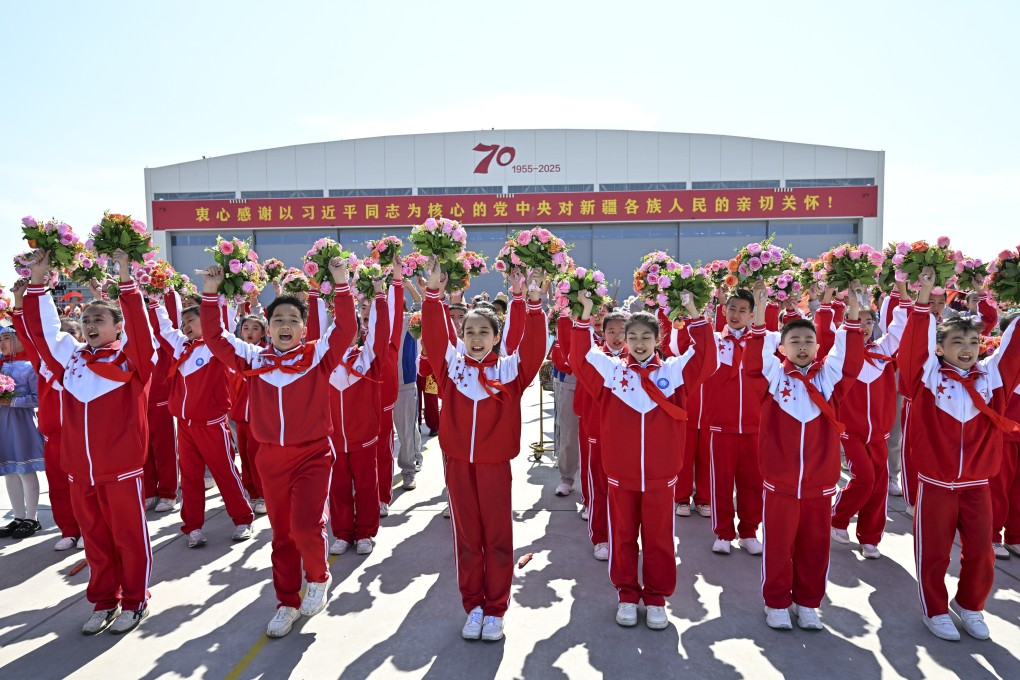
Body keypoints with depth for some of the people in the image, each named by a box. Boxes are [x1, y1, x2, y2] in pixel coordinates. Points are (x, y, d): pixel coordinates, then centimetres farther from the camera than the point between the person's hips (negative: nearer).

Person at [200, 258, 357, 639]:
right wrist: (210, 295, -2)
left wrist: (342, 285, -20)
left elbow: (346, 329, -14)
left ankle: (318, 578, 15)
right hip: (270, 458, 4)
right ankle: (288, 603, 29)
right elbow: (215, 337, 6)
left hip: (313, 454, -3)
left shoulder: (318, 356, -3)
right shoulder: (254, 359, 5)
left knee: (306, 526, -16)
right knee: (282, 534, 13)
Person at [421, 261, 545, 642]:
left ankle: (495, 610, 21)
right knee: (466, 536, 12)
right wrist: (433, 295, -15)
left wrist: (533, 304, -21)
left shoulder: (510, 369, 0)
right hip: (457, 461, 2)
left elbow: (534, 347, -12)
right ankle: (473, 606, 26)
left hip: (495, 462, -1)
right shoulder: (451, 365, 3)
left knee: (498, 537, 7)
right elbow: (434, 336, -5)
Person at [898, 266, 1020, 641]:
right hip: (935, 482, -3)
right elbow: (915, 341, -19)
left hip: (977, 483, 3)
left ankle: (970, 605, 35)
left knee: (980, 550, 12)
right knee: (934, 551, 8)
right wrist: (923, 299, -26)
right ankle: (935, 610, 25)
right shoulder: (928, 376, -8)